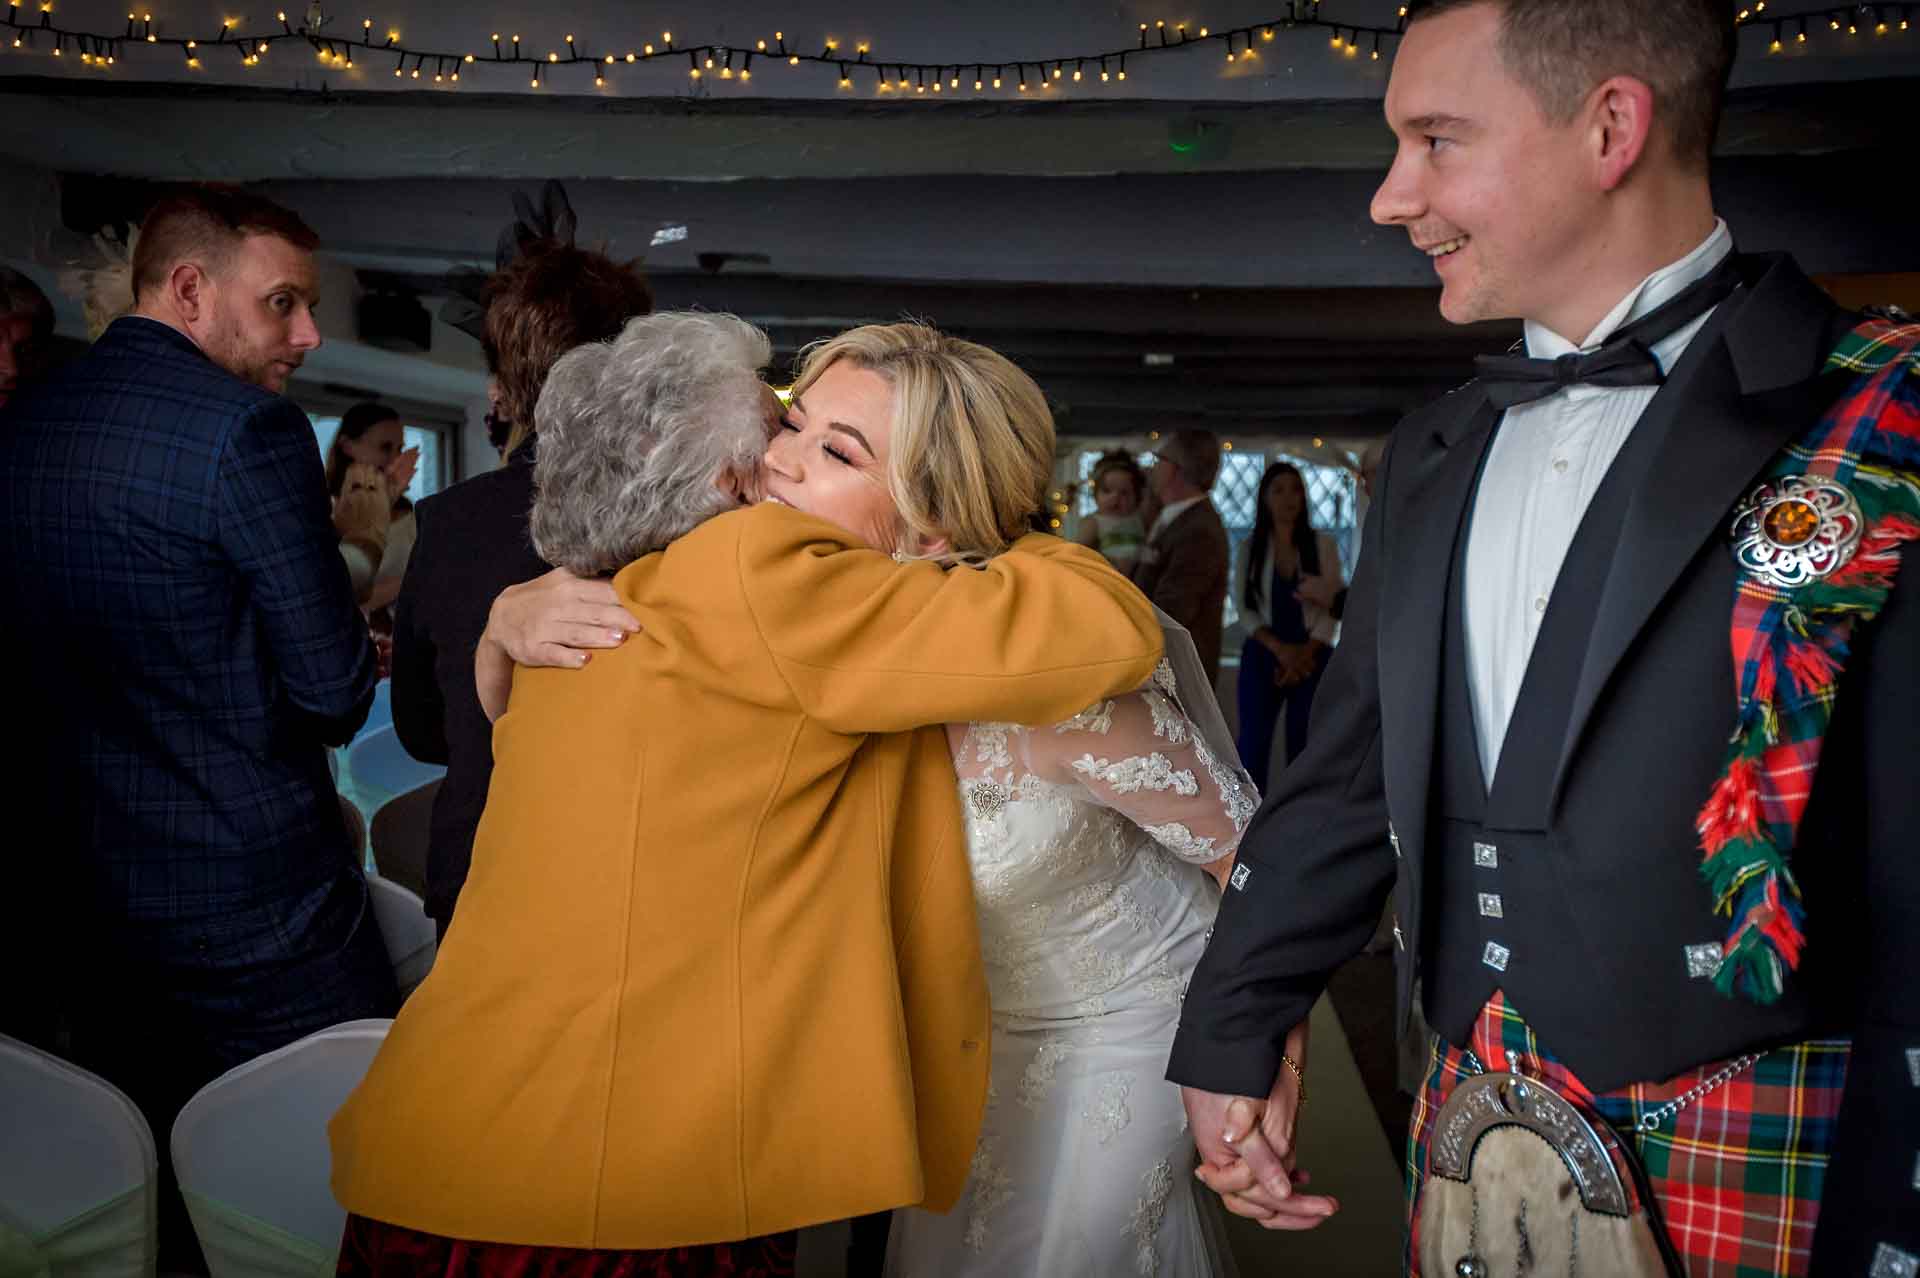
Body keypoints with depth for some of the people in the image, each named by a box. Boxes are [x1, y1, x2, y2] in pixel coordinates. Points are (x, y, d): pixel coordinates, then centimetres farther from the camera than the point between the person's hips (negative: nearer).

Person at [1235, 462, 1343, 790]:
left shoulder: (1323, 544, 4)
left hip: (1312, 658, 0)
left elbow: (1332, 607, -1)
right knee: (1252, 748, -5)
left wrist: (1305, 653, -12)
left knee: (1303, 749, 2)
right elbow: (1246, 609, 0)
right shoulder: (1250, 548, 5)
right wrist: (1280, 649, -13)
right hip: (1263, 656, 0)